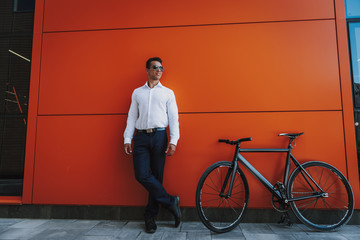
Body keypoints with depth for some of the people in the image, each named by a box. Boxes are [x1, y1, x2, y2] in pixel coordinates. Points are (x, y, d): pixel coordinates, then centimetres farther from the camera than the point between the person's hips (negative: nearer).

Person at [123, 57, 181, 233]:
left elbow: (173, 118, 5)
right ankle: (171, 201, 6)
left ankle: (150, 216, 17)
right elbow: (132, 117, 13)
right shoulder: (137, 92, 17)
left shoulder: (168, 93, 12)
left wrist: (173, 141, -7)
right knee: (142, 175, -11)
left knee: (156, 177, 2)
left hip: (159, 136, -1)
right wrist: (127, 139, 4)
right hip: (141, 137, 2)